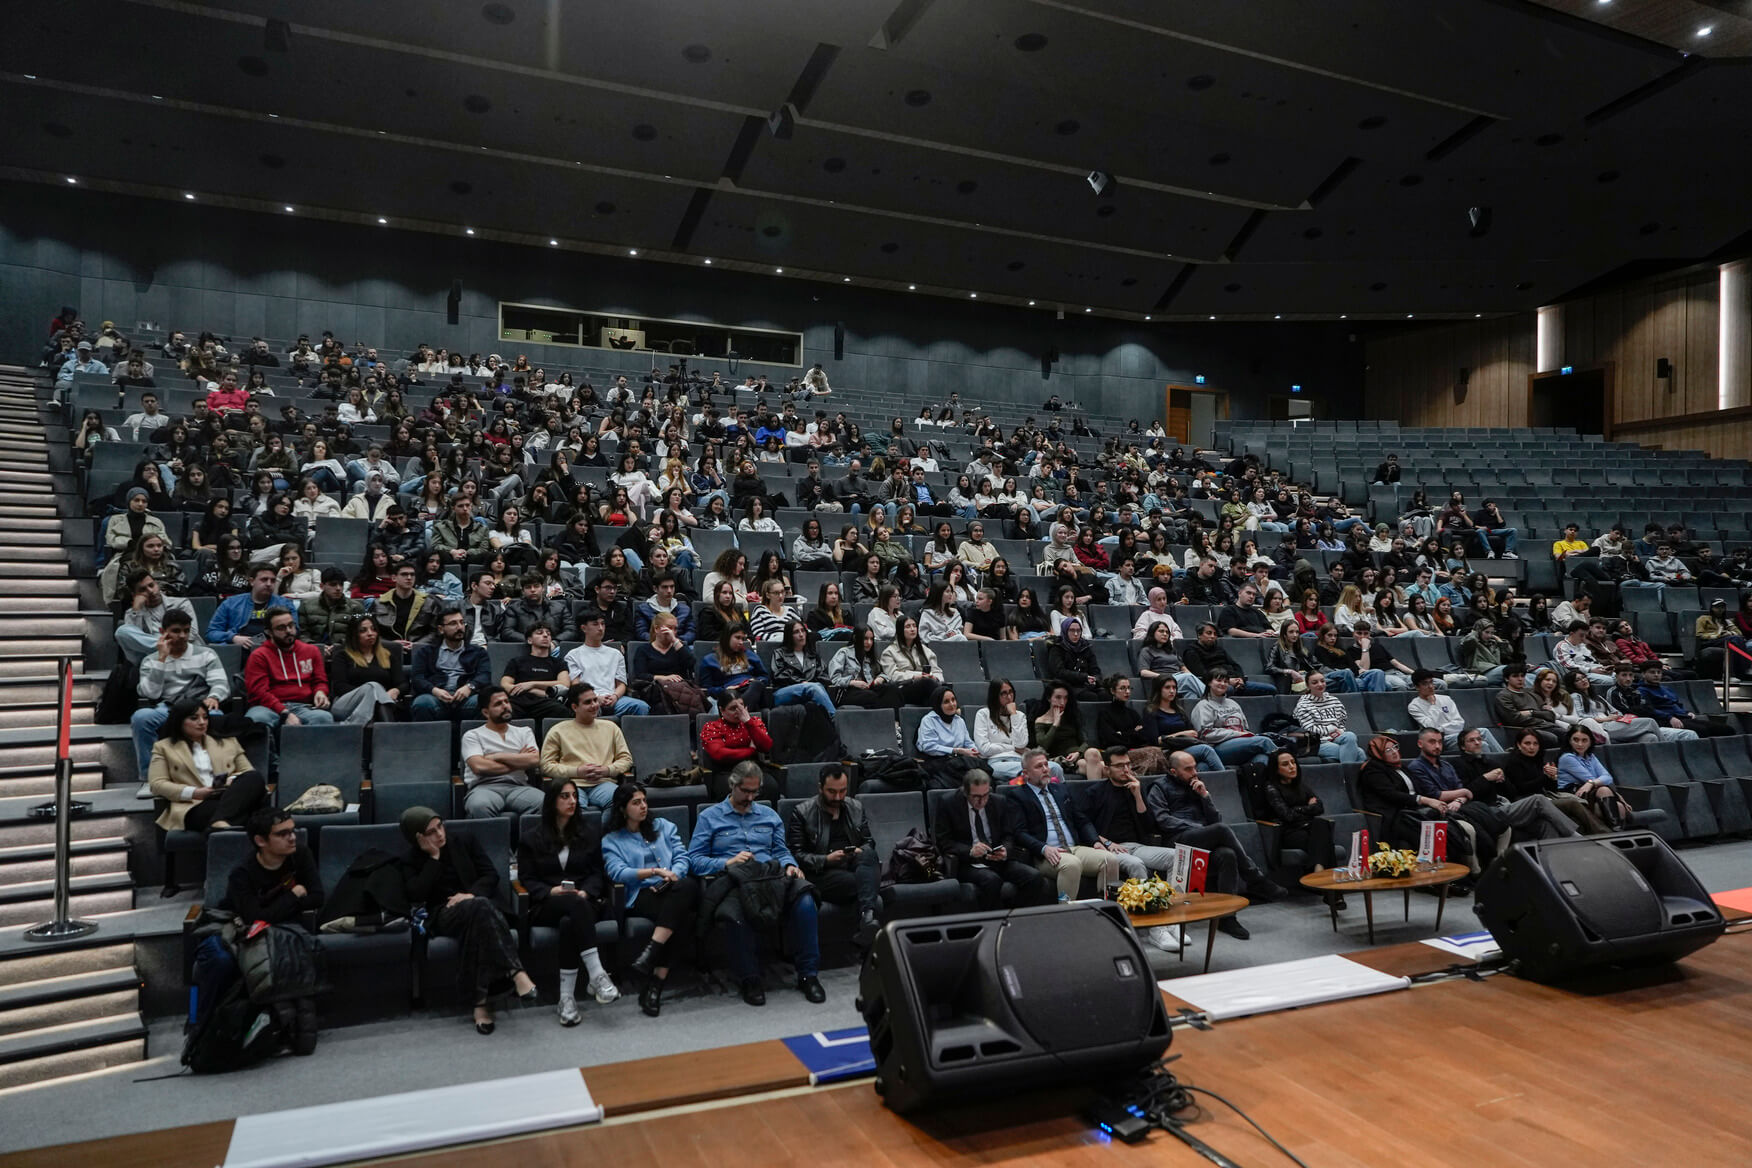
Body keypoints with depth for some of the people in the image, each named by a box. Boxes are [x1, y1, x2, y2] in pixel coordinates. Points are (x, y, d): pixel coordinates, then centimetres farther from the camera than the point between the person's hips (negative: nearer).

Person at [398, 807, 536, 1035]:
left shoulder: (465, 842, 14)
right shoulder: (412, 861, 12)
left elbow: (491, 874, 6)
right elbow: (416, 894, -7)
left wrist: (472, 894, -14)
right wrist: (434, 858, -7)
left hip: (478, 904, 1)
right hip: (443, 914, -1)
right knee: (480, 907, -38)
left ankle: (481, 1000, -43)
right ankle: (515, 972, -47)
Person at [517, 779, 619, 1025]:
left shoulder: (589, 832, 21)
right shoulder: (530, 840, 17)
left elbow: (598, 871, 13)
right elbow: (526, 879, 7)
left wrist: (586, 892, -9)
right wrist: (550, 891, -13)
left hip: (586, 901, 1)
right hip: (545, 907, -1)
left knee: (569, 922, -38)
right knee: (575, 904, -39)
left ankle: (567, 996, -42)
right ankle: (597, 975, -50)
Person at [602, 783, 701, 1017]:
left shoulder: (663, 826, 25)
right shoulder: (611, 840, 16)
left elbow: (682, 856, 13)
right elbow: (618, 872, -3)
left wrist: (673, 875, -10)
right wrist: (655, 871, -14)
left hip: (676, 888, 3)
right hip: (641, 895, -3)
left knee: (686, 886, -38)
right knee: (677, 915, -37)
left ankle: (649, 954, -44)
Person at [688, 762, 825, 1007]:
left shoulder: (769, 815, 25)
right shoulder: (709, 817, 13)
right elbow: (694, 859, 5)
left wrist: (790, 866, -2)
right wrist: (727, 863, -10)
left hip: (770, 877, 3)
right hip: (731, 881, -3)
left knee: (804, 901, -30)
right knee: (736, 914, -40)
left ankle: (808, 974, -18)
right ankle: (750, 979, -18)